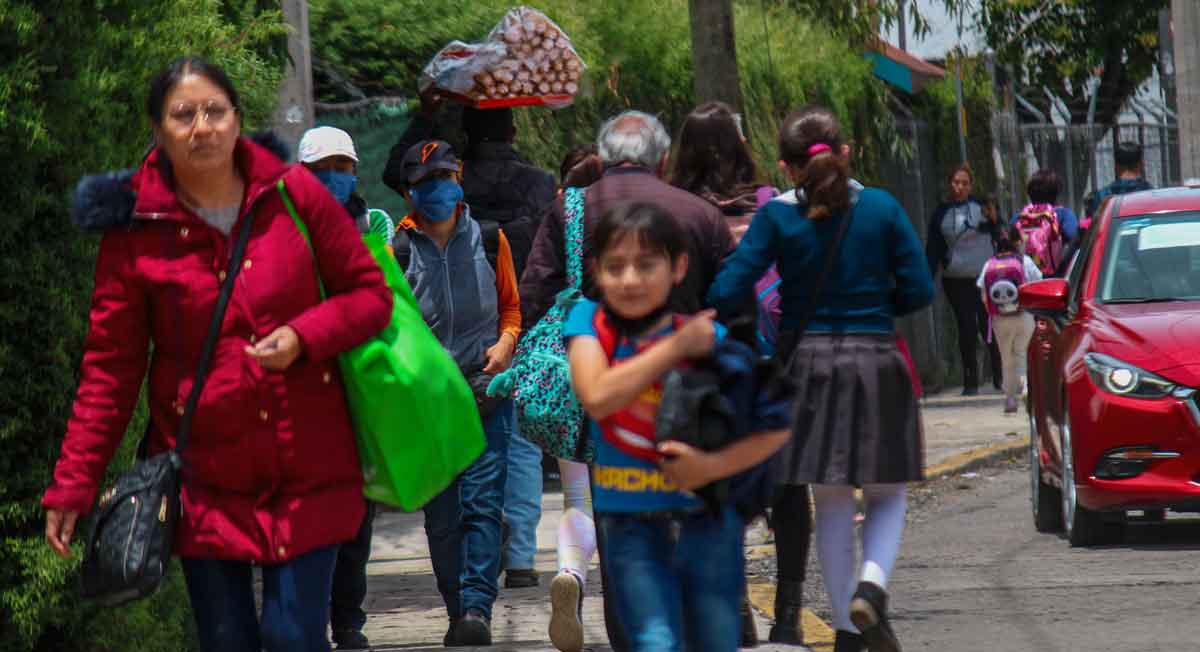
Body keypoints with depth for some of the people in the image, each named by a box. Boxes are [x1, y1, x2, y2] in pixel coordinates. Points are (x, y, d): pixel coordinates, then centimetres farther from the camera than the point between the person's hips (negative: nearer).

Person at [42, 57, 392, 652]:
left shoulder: (293, 195, 0)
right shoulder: (135, 230, -3)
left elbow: (371, 295, 5)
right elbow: (109, 369, 0)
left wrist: (304, 335, -15)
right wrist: (71, 487, -5)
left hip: (307, 472, 0)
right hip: (203, 479, 0)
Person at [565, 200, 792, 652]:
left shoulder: (710, 339, -6)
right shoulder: (590, 322, -2)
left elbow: (777, 426, -9)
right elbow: (597, 397, -21)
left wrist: (714, 465, -23)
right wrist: (676, 347, -18)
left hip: (708, 524, 1)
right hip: (631, 527, 0)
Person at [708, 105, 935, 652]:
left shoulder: (777, 218, -4)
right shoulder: (882, 209, -2)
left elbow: (727, 292, -11)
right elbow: (918, 291, -1)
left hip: (809, 365, 1)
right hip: (877, 363, -1)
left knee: (831, 504, 9)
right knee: (886, 495, 10)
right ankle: (872, 584, -17)